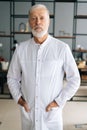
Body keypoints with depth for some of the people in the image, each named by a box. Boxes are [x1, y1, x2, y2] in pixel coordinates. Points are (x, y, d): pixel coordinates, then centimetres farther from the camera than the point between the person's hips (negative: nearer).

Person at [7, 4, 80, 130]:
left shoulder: (62, 48, -12)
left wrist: (59, 101, -9)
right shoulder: (21, 48, -3)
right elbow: (12, 77, 8)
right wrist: (18, 98, -2)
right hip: (27, 111, 3)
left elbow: (74, 79, -5)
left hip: (52, 112, -2)